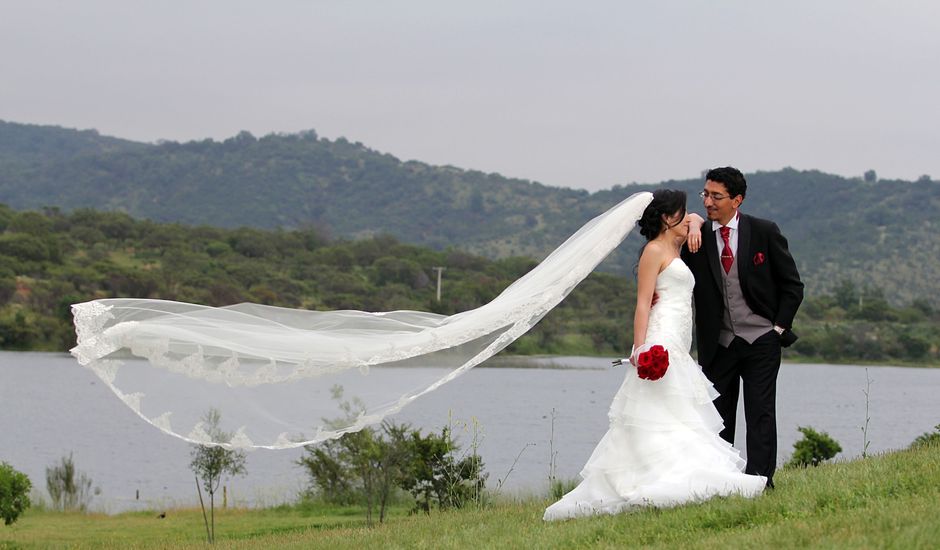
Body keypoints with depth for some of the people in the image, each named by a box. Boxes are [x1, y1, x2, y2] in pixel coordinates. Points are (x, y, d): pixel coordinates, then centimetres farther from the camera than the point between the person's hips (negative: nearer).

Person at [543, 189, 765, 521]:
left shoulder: (674, 250, 22)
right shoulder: (655, 250, -4)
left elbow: (695, 217, 41)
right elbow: (643, 303, -11)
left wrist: (695, 228, 15)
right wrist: (640, 349, -21)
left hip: (679, 349, 9)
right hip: (662, 341, -9)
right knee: (660, 416, -16)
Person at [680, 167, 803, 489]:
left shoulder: (764, 232, -4)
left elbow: (792, 285, 2)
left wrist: (779, 327, -4)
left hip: (761, 340, -2)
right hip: (717, 343, 2)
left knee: (760, 413, -5)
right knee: (717, 416, 3)